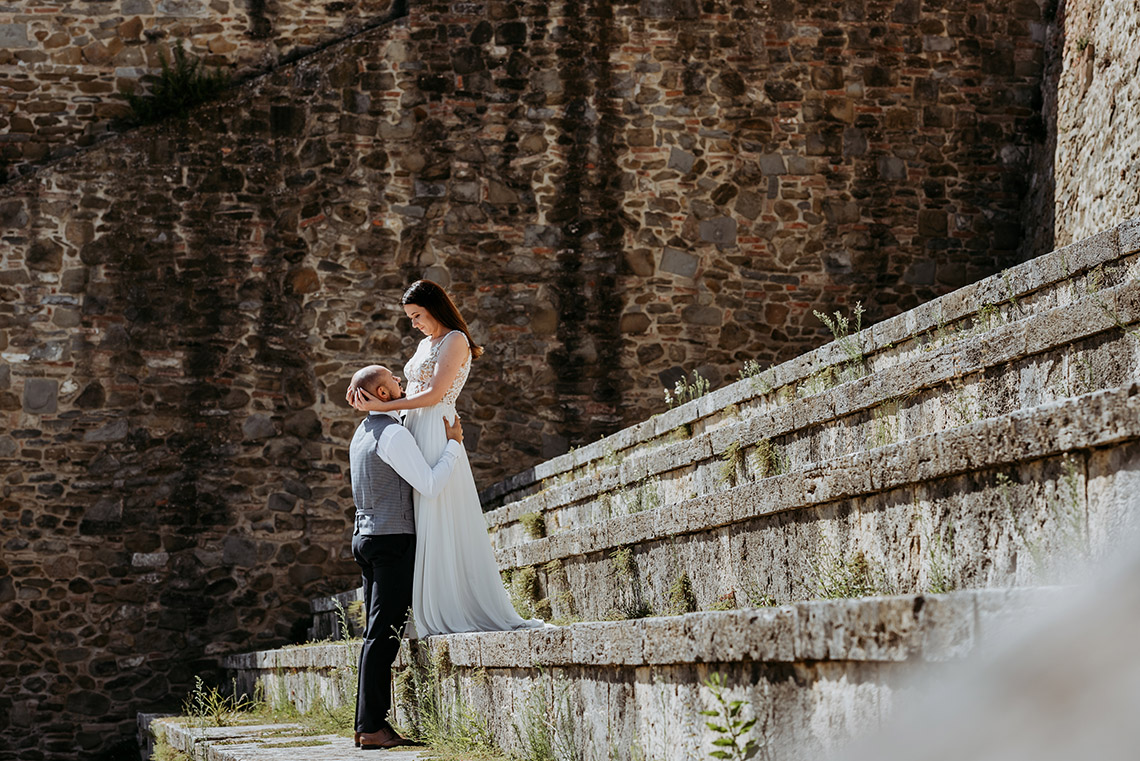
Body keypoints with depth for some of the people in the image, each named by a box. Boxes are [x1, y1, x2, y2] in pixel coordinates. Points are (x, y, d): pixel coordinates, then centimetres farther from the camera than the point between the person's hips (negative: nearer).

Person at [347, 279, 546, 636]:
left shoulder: (455, 340, -4)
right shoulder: (425, 344, 23)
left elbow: (434, 395, -12)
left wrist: (381, 406, -10)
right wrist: (367, 392, 4)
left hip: (436, 434, -8)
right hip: (413, 434, 8)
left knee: (443, 523, -10)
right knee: (426, 524, 3)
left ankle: (463, 612, -8)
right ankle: (438, 616, 1)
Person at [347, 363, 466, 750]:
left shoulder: (362, 434, 17)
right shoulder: (394, 434, -13)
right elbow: (430, 486, -19)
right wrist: (453, 443, -8)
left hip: (367, 538, 10)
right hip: (393, 542, -10)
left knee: (377, 633, 8)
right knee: (384, 634, -10)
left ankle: (368, 723, 6)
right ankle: (372, 727, -12)